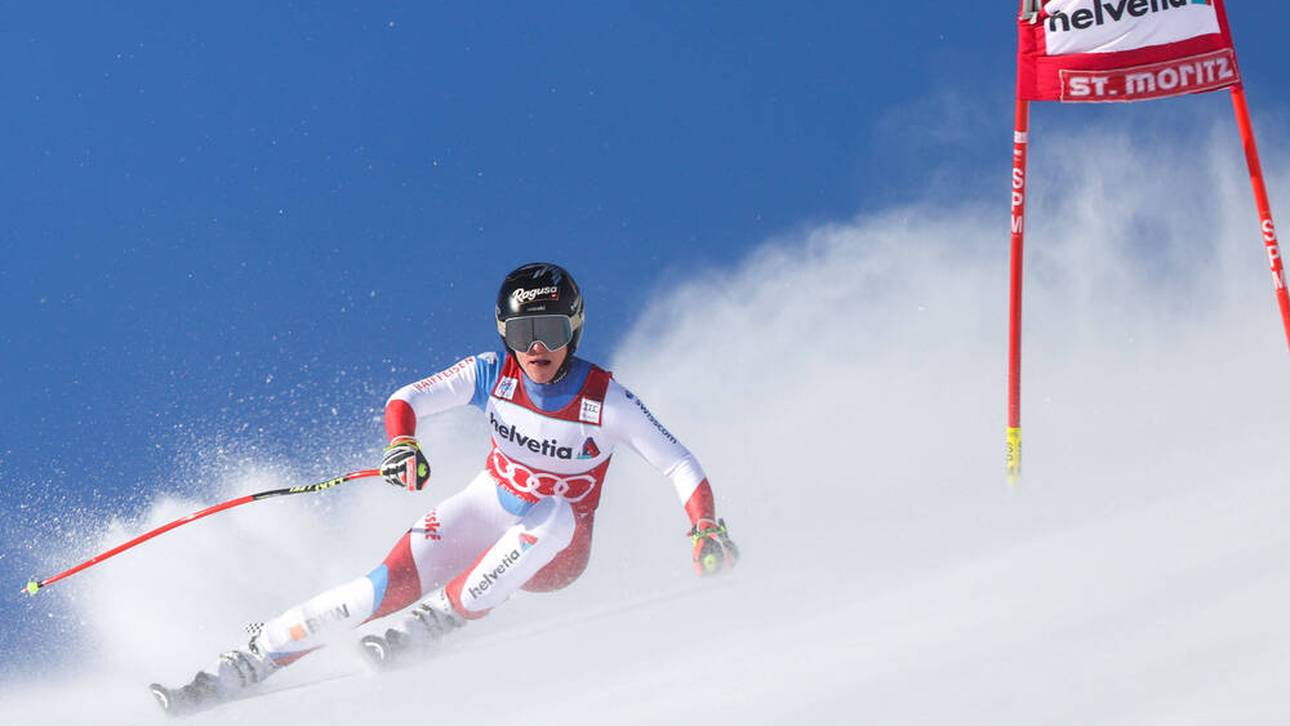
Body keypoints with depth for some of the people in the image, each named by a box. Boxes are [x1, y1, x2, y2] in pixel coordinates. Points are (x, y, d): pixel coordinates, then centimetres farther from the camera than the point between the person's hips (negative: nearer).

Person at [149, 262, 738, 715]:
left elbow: (678, 465, -15)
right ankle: (239, 668, -17)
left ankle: (431, 624, -31)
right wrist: (402, 445, -37)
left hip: (555, 553, -1)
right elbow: (406, 400, -15)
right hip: (487, 512, 1)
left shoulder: (606, 401, -20)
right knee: (386, 588, -22)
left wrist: (706, 527, -32)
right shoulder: (493, 374, -13)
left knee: (553, 515, -38)